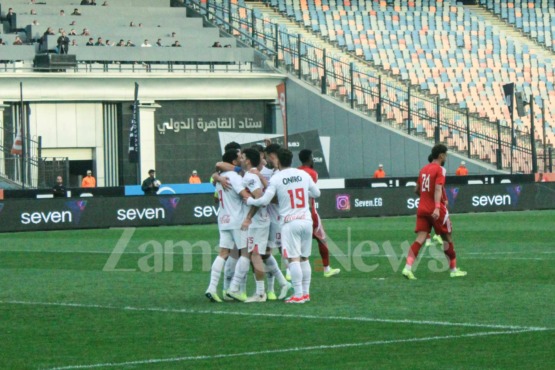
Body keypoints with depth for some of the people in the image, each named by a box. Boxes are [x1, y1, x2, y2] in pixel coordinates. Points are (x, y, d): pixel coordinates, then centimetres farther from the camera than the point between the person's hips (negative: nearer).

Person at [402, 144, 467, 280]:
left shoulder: (423, 169, 13)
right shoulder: (439, 169, -9)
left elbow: (416, 190, 21)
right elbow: (438, 189, -22)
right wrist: (437, 208, -31)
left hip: (422, 209, 6)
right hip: (436, 211, -6)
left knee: (420, 239, -3)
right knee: (447, 238, 10)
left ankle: (408, 268, -22)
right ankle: (453, 270, 19)